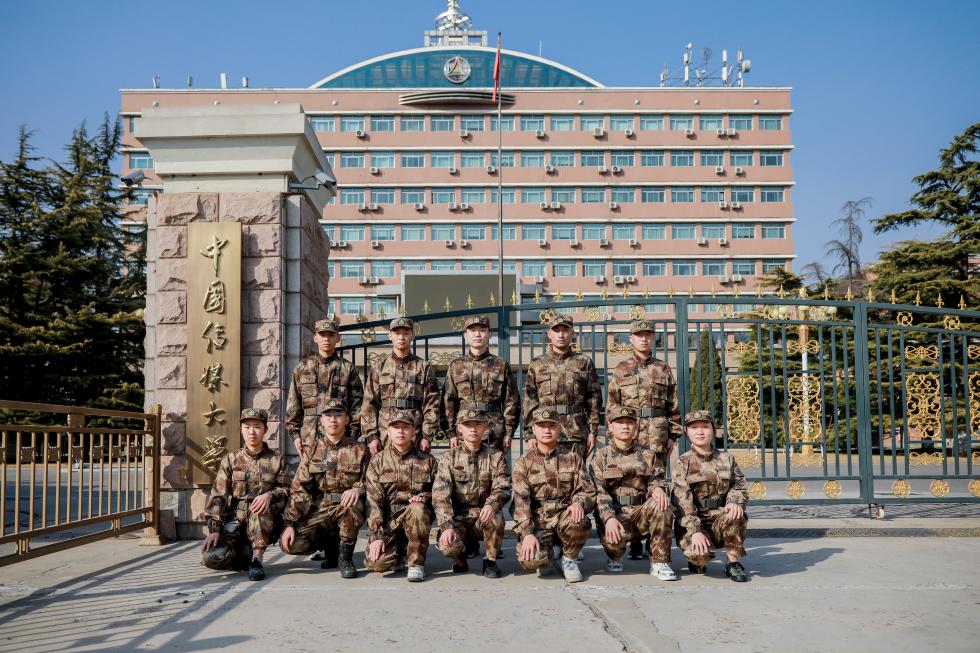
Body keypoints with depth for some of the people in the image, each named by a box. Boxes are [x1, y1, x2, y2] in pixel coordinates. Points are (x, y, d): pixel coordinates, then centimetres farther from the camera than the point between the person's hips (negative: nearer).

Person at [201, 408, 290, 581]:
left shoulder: (277, 461, 7)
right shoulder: (230, 460, 7)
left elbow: (286, 490, 0)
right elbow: (218, 495, -2)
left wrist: (269, 495, -24)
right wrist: (214, 528, -14)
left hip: (264, 525, -1)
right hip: (234, 522, 1)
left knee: (260, 504, -36)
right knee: (210, 557, -26)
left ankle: (257, 558, -23)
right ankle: (245, 554, 6)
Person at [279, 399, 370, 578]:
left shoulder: (359, 450, 1)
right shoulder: (313, 451, 6)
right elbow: (298, 490, 2)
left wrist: (357, 488, -25)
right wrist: (290, 524, -8)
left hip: (346, 509, -2)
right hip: (318, 512, 2)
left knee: (353, 503, -37)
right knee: (290, 543, -20)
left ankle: (346, 557, -15)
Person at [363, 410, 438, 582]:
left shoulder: (427, 461, 6)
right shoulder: (377, 461, 3)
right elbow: (373, 501, -4)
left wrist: (424, 497, -10)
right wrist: (376, 536, -14)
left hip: (417, 517, 0)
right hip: (388, 519, 0)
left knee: (417, 509, -36)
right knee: (376, 563, -23)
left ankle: (416, 563, -17)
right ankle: (397, 551, 14)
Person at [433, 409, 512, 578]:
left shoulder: (496, 457, 3)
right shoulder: (448, 458, 1)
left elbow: (502, 488, -10)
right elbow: (440, 496, -8)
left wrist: (492, 504, -33)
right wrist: (446, 526, -23)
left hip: (484, 518, 0)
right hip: (457, 518, 0)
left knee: (496, 517, -34)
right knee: (447, 546, -29)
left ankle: (490, 561, -7)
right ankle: (460, 557, 9)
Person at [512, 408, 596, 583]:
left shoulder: (573, 459, 9)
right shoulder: (524, 462, 4)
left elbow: (588, 492, 4)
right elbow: (520, 501, -6)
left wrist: (579, 503, -21)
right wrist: (527, 534, -19)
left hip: (563, 518, 1)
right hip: (536, 521, -1)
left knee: (579, 522, -34)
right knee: (530, 560, -29)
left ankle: (569, 559, -3)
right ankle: (544, 556, 10)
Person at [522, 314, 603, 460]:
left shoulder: (584, 363, 9)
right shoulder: (536, 365, 9)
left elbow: (594, 399, 7)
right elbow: (529, 401, 5)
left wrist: (592, 431, 0)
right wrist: (531, 435, -1)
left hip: (577, 436, 0)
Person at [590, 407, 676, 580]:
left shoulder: (648, 456, 15)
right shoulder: (601, 456, 6)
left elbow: (657, 480, 6)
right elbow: (599, 492, -6)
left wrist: (658, 489, -20)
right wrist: (609, 518, -23)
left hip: (641, 514, 2)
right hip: (613, 515, -2)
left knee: (661, 504, -29)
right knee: (614, 537, -36)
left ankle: (659, 563, -18)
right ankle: (615, 556, 4)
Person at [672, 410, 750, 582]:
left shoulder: (726, 459, 8)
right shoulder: (683, 462, -2)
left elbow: (739, 486, 3)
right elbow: (682, 501, -12)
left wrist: (735, 502, -22)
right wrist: (695, 531, -24)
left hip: (720, 519, 2)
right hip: (692, 522, -2)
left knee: (734, 515, -32)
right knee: (699, 554, -31)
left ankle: (734, 564, -13)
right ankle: (697, 560, 8)